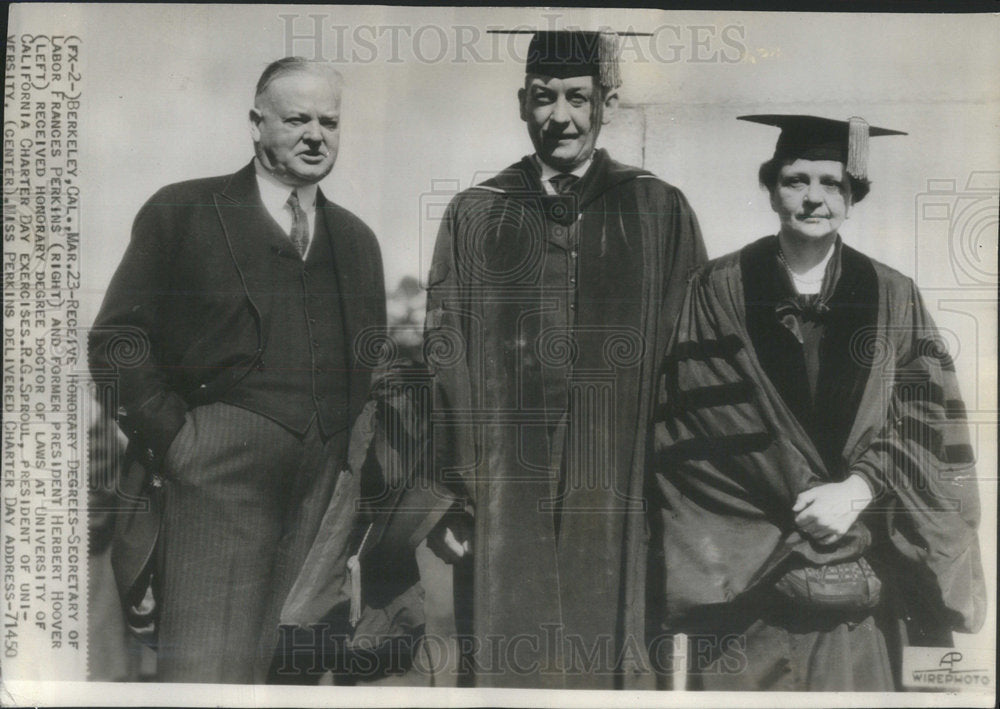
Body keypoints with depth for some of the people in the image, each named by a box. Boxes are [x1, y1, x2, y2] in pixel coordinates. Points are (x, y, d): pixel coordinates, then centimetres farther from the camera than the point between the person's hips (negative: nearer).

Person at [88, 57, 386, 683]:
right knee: (205, 667, -9)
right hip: (215, 474, -4)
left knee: (262, 665, 7)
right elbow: (117, 340, 0)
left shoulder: (357, 240, 19)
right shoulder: (181, 211, 5)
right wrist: (172, 437, -8)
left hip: (323, 486, 4)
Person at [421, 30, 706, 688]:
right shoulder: (475, 216, 6)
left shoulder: (661, 213, 4)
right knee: (505, 664, 6)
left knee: (608, 664, 6)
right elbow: (444, 362, 4)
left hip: (618, 502, 0)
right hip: (505, 504, 1)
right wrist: (451, 492, 0)